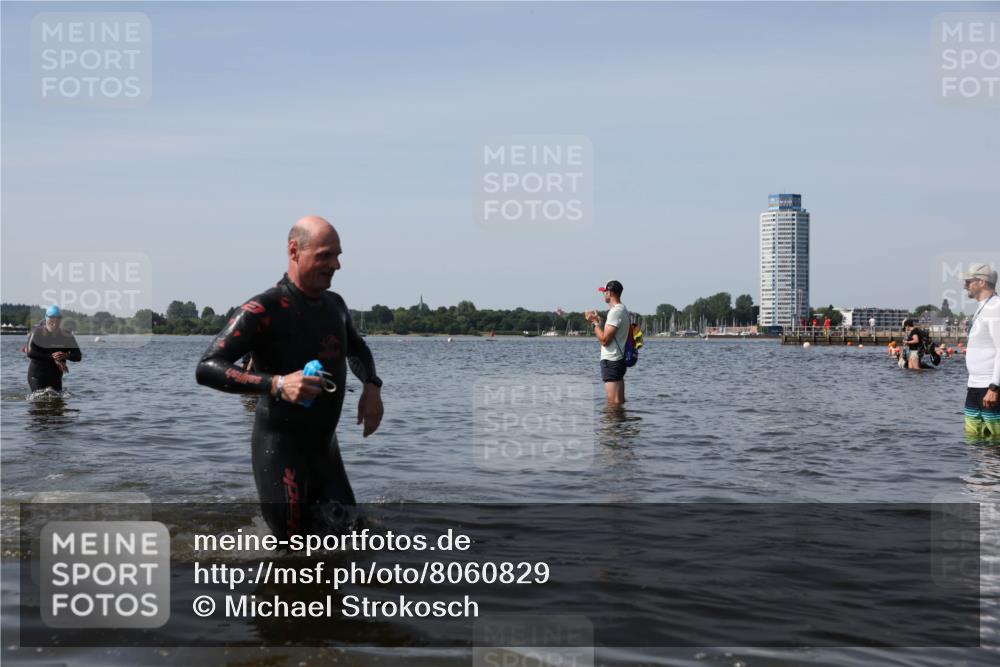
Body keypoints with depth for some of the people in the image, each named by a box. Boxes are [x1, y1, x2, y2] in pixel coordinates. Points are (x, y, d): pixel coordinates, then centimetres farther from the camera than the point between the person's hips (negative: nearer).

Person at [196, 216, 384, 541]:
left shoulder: (335, 305, 8)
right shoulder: (264, 309, -16)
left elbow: (358, 350, 28)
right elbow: (206, 368, -24)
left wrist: (371, 386, 6)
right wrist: (276, 384, -35)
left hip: (325, 445, 7)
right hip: (279, 449, -7)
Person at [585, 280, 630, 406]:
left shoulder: (615, 311, -16)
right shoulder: (623, 310, 16)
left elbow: (604, 340, -21)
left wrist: (595, 322, -10)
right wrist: (599, 321, 17)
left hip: (611, 361, -11)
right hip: (619, 359, 11)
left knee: (613, 403, -9)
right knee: (620, 402, 14)